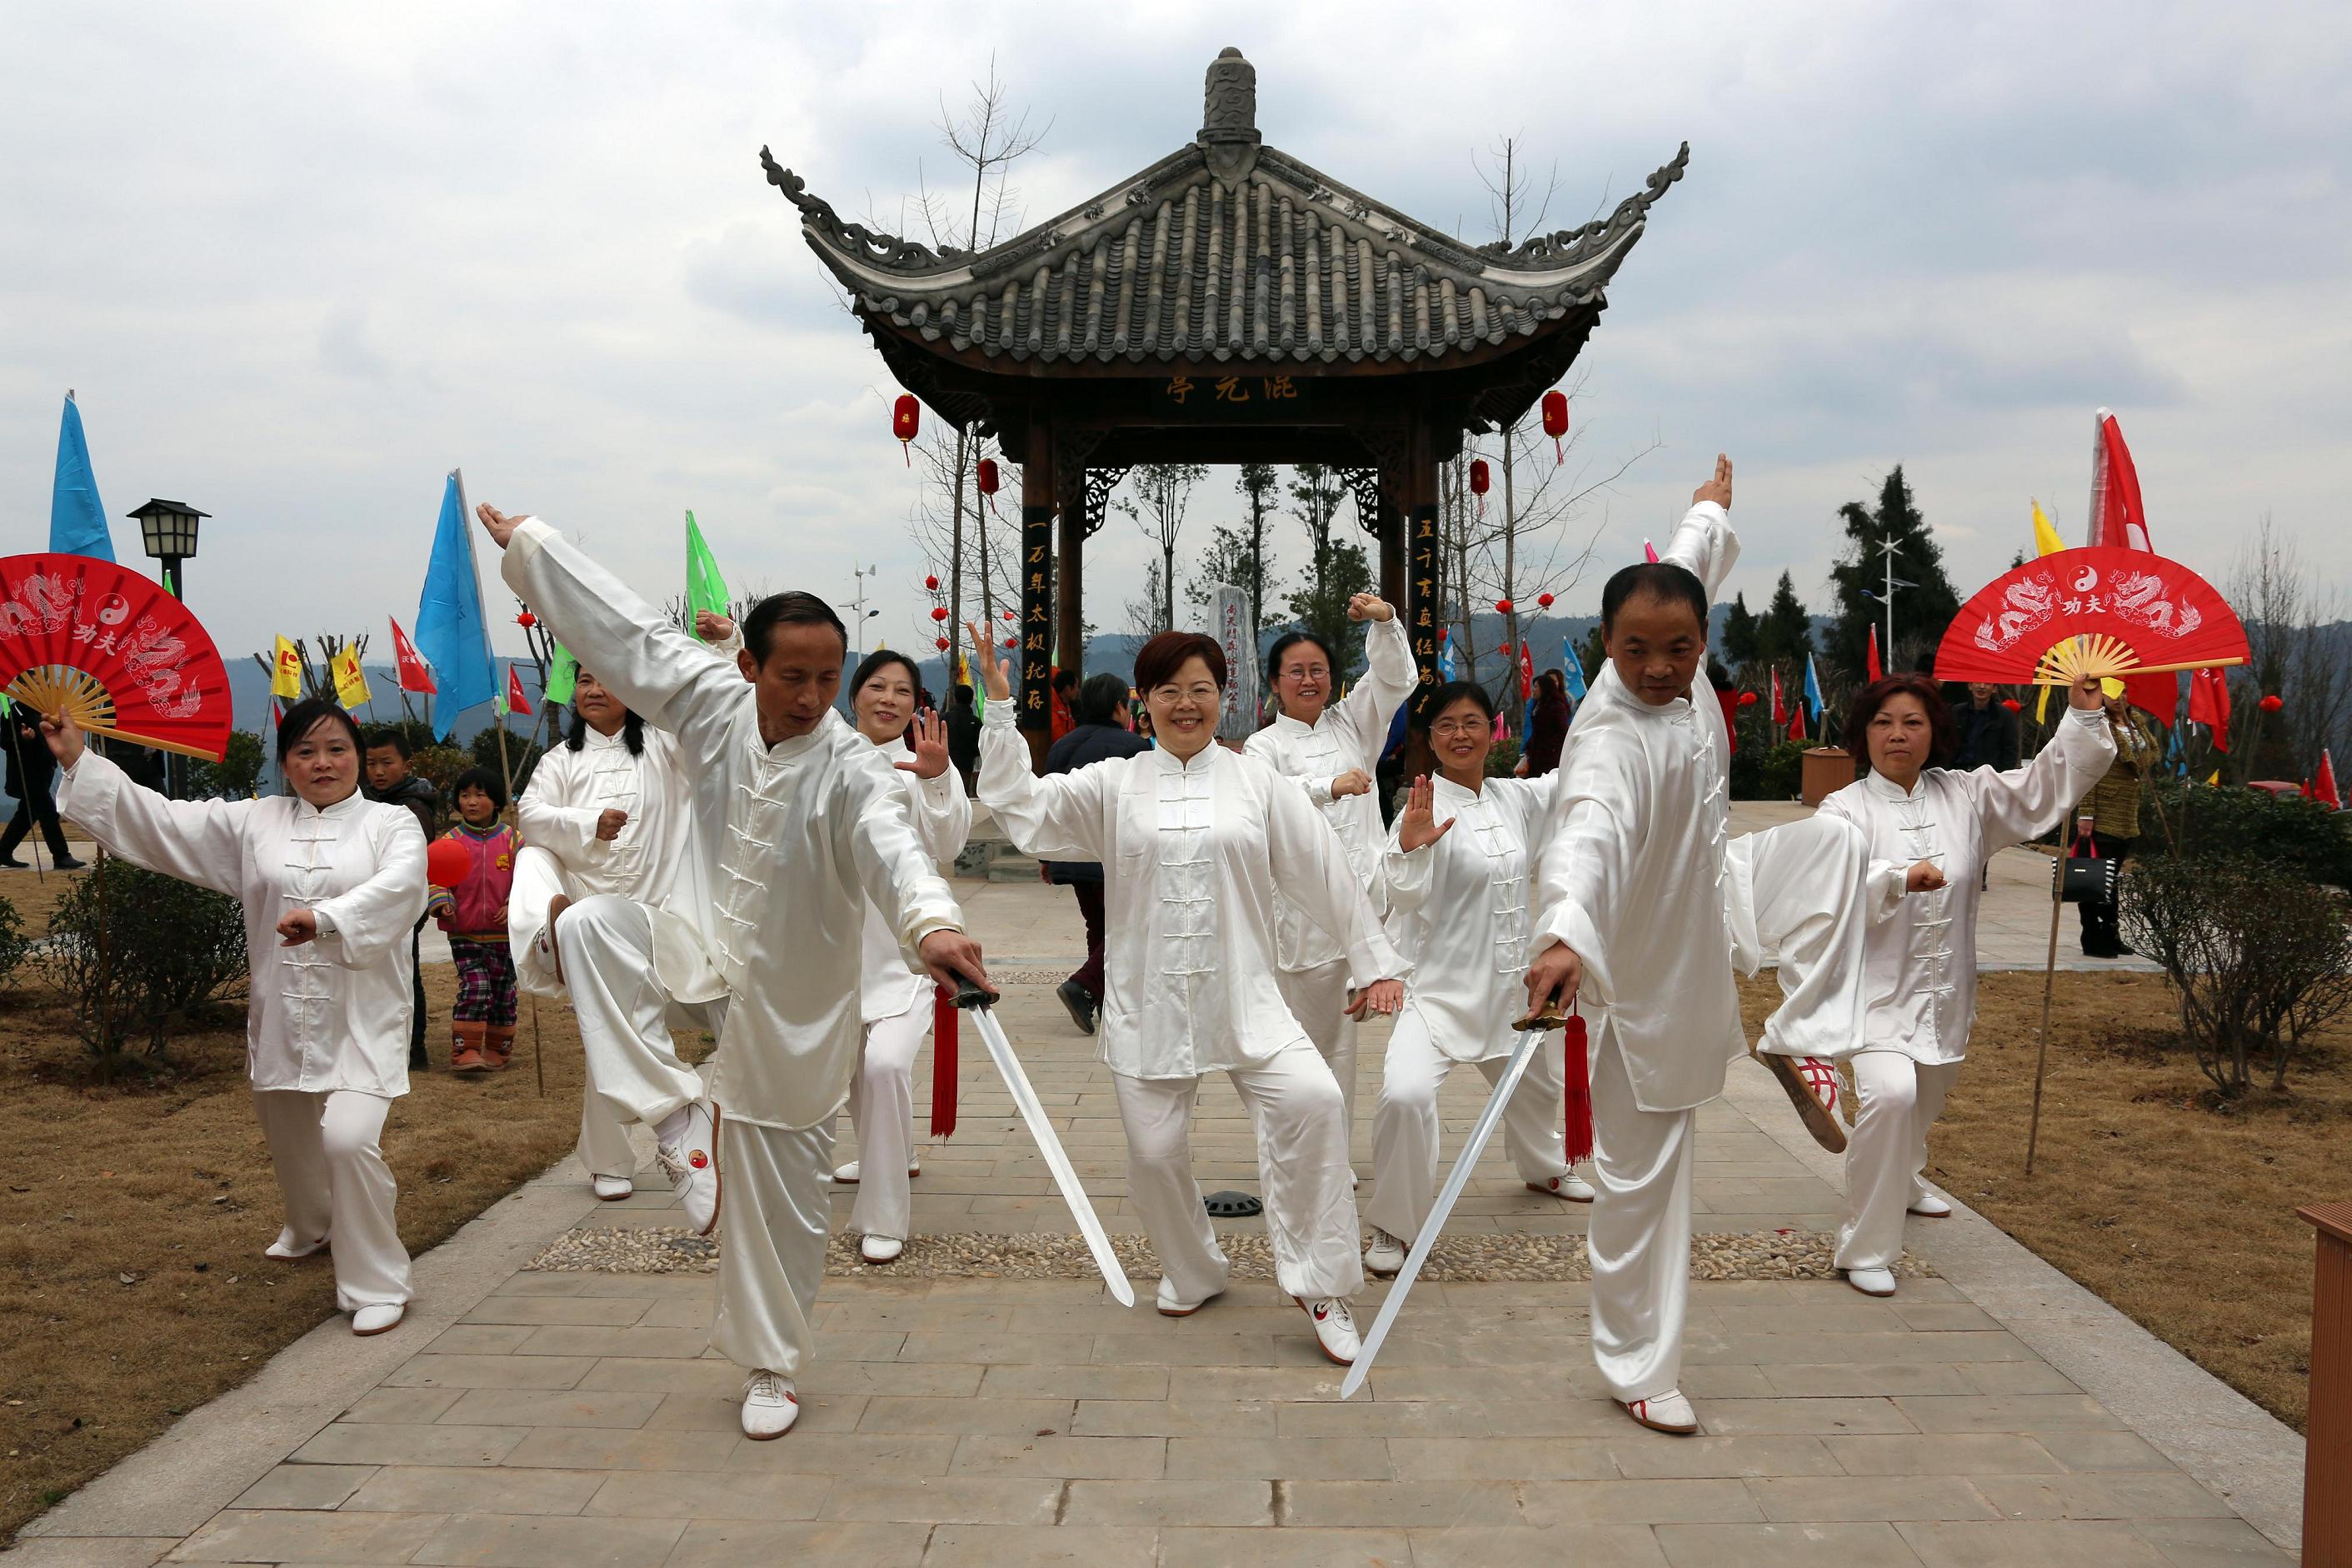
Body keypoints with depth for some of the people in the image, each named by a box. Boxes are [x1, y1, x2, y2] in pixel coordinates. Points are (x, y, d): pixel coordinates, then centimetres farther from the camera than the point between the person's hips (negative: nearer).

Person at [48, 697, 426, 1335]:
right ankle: (311, 1229, 55)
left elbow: (399, 885, -22)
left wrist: (327, 917, -36)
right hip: (280, 1018, 5)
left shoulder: (391, 823, -3)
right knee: (291, 1141, 22)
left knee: (349, 1139, -21)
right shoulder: (253, 823, 9)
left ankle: (377, 1286, -5)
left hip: (360, 1021, -5)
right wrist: (78, 761, 3)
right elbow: (163, 822, 6)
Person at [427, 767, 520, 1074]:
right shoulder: (451, 841, -1)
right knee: (475, 987, -14)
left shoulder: (512, 839, 0)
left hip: (503, 932, 2)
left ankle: (497, 1050, 23)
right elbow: (437, 878, -2)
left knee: (503, 992, 9)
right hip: (464, 933, -2)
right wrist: (442, 902, -21)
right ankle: (463, 1051, -8)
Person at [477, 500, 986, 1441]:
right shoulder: (715, 706, -10)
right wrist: (526, 544, 6)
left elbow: (893, 847, -41)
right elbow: (625, 630, -1)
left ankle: (769, 1368, 28)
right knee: (587, 925, -24)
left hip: (795, 1002, -3)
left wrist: (933, 923, -63)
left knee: (779, 1189, 6)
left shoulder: (850, 769, -22)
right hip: (710, 951, 3)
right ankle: (676, 1118, -15)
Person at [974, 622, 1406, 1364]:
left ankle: (1320, 1284, -7)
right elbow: (1024, 809, -3)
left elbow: (1328, 875, 6)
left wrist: (1375, 962, 6)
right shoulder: (1112, 785, 6)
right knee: (1154, 1150, 5)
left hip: (1244, 999, -1)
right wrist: (999, 705, -7)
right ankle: (1193, 1273, 35)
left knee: (1313, 1100, -22)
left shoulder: (1257, 782, 5)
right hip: (1147, 1003, 1)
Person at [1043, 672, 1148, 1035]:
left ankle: (1106, 1002, 18)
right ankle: (1082, 987, -17)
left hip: (1073, 855, 7)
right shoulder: (1131, 746, -8)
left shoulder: (1061, 747, 13)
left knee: (1098, 927, 16)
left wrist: (1047, 858, 21)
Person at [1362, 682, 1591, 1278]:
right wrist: (1408, 848, -45)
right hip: (1439, 986, -6)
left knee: (1535, 1084, 28)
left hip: (1511, 983, 7)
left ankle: (1545, 1169, 61)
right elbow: (1405, 896, -26)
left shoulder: (1516, 798, 1)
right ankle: (1393, 1227, -9)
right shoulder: (1428, 807, -17)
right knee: (1405, 1093, -29)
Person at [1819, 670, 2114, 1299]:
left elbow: (2047, 787, 3)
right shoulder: (1846, 809, -11)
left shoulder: (1966, 796, 4)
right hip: (1875, 993, -6)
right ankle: (1865, 1249, -16)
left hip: (1943, 996, 6)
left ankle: (1902, 1183, 60)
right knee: (1889, 1093, -28)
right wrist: (1900, 878, -42)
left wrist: (2083, 715, -6)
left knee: (1925, 1103, 25)